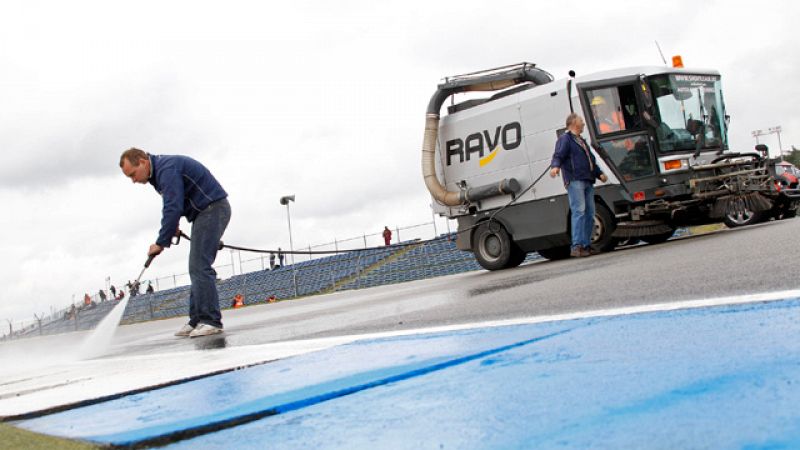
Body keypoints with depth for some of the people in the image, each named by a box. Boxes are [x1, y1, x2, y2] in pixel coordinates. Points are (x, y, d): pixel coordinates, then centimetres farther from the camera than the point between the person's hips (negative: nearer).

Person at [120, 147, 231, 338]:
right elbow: (172, 205, 23)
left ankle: (211, 321, -15)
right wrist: (171, 227, 7)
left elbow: (173, 208, -24)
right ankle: (197, 321, 9)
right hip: (205, 212, 10)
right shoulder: (159, 170, 13)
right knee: (197, 268, 8)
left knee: (199, 267, -15)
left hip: (212, 209, -10)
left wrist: (161, 242, -19)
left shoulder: (167, 168, -19)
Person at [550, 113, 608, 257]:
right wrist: (555, 166, -34)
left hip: (588, 181, 9)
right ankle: (576, 247, -21)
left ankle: (586, 245, 10)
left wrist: (599, 173, 26)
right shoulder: (565, 139, 2)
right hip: (574, 181, -9)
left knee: (590, 213, 5)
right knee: (579, 212, -17)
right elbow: (558, 155, -14)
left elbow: (591, 160, 37)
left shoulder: (582, 141, 30)